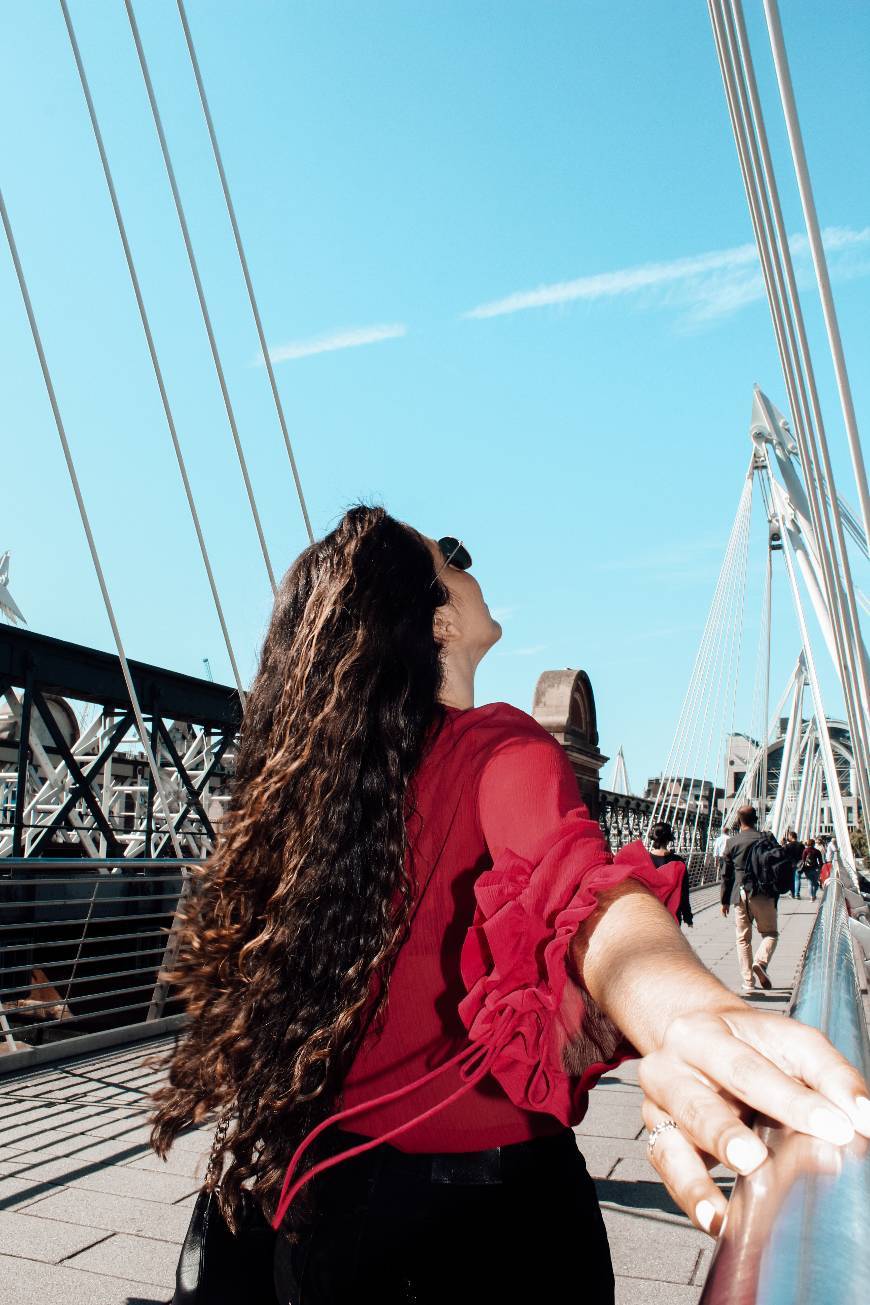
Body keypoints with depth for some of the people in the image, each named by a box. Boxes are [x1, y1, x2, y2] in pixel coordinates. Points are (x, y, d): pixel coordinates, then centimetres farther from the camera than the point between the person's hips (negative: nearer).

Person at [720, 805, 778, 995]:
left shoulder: (732, 842, 1)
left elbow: (727, 874, 3)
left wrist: (725, 900, 10)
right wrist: (775, 897, 14)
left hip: (740, 895, 1)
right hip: (763, 894, -1)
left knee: (743, 938, 8)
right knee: (770, 933, 13)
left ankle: (748, 983, 4)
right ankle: (761, 962, -15)